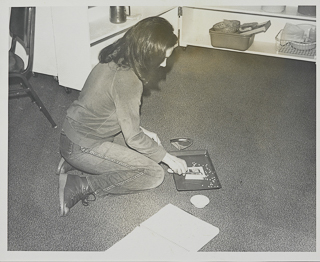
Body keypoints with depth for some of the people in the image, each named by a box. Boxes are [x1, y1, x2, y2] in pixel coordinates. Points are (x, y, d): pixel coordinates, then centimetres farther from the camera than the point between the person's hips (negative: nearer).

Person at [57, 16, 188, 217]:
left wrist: (142, 131, 12)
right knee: (154, 174, -8)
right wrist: (167, 158, -5)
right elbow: (133, 137, -18)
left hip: (73, 133, 9)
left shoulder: (114, 60, 1)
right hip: (82, 146, -9)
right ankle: (80, 187, -9)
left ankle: (73, 162, 12)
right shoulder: (127, 80, -26)